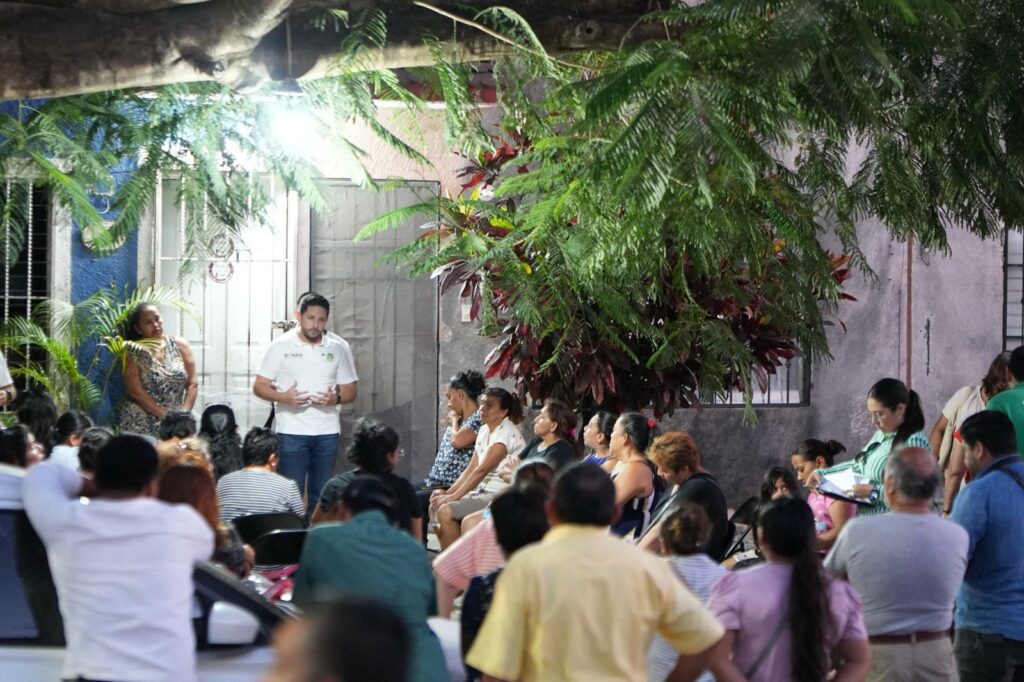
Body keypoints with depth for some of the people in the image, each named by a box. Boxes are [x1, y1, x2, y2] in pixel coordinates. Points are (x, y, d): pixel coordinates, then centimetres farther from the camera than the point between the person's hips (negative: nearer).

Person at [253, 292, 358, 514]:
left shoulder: (338, 348, 6)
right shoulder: (281, 346, 0)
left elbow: (350, 390, 10)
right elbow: (259, 386, 0)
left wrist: (335, 398, -13)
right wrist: (284, 397, -19)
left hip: (327, 432, 3)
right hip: (291, 431, -2)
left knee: (321, 494, 6)